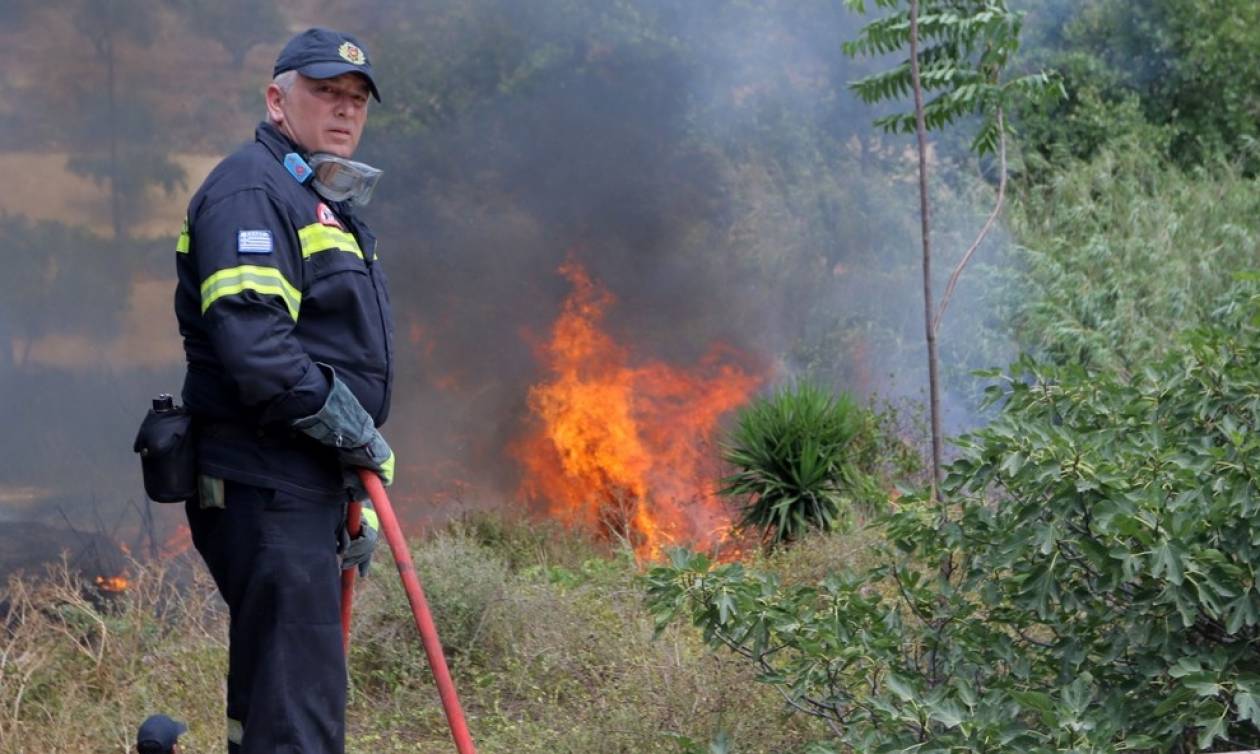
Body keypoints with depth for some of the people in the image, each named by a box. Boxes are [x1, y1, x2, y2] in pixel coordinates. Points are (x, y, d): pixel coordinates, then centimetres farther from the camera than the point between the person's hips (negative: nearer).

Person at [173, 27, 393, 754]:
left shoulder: (328, 204, 23)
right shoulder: (249, 190, -10)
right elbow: (254, 349, -24)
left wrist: (358, 497, 22)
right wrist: (363, 441, -14)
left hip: (311, 489, 10)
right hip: (266, 490, -10)